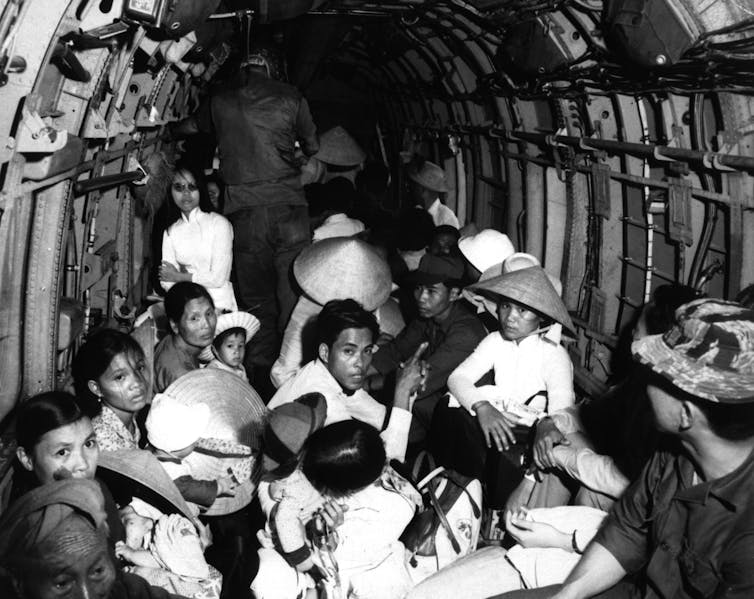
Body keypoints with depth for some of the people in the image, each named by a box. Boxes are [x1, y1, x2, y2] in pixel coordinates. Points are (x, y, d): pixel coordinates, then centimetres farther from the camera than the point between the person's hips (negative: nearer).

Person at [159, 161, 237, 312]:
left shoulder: (219, 223, -4)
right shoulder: (170, 231, 11)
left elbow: (218, 278, -9)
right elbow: (167, 282, 3)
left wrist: (179, 276, 2)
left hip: (218, 305, -4)